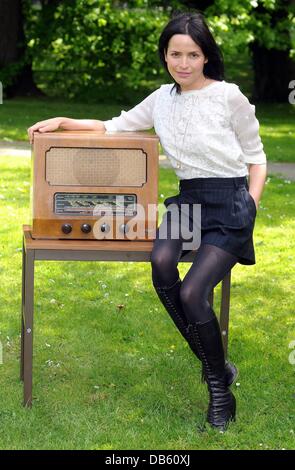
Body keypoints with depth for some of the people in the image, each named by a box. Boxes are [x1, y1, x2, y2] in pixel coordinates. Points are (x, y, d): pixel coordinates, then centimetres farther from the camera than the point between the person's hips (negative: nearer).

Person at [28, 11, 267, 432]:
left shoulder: (229, 97, -6)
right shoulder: (163, 99, 9)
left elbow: (256, 158, 2)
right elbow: (114, 127, 19)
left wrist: (252, 205, -10)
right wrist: (62, 122, 8)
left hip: (229, 203, -5)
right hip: (187, 198, 5)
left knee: (192, 293, -24)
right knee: (161, 263, -27)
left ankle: (220, 387, -1)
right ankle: (215, 366, -11)